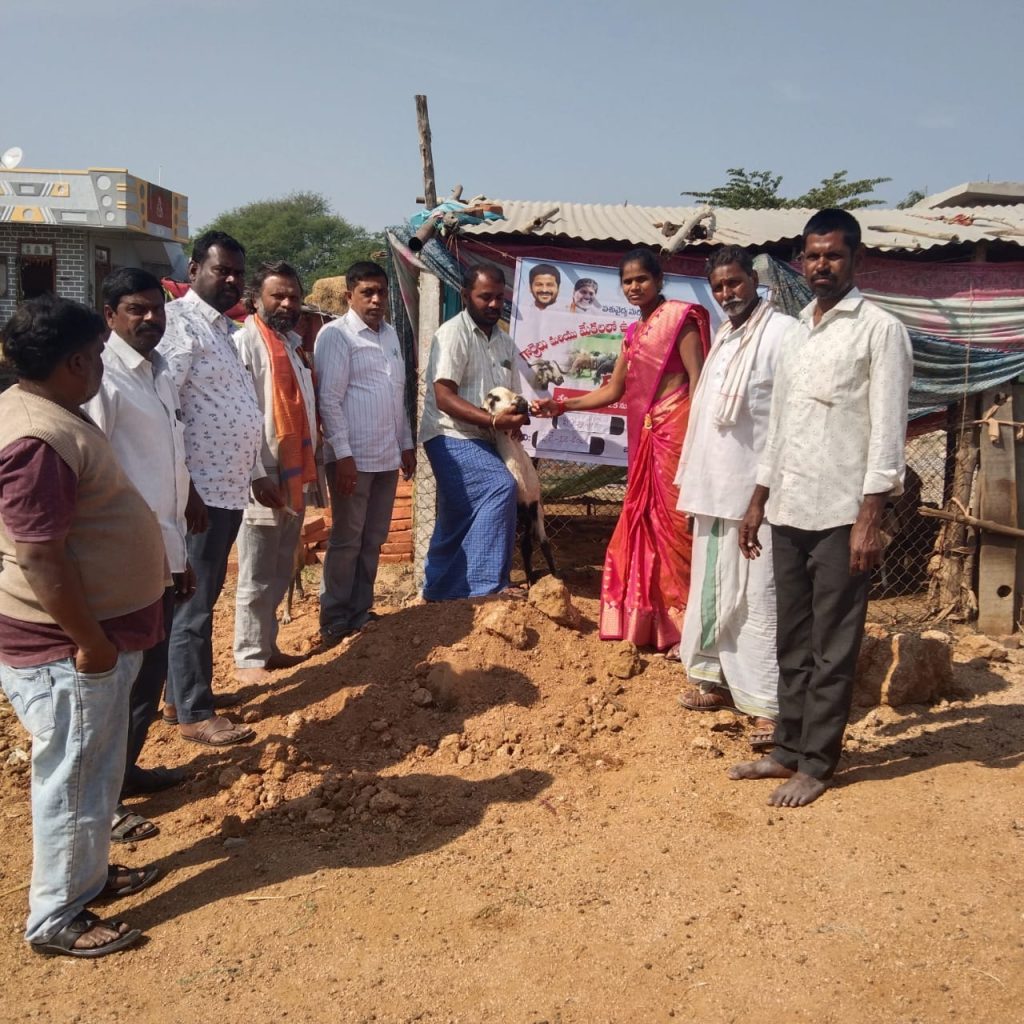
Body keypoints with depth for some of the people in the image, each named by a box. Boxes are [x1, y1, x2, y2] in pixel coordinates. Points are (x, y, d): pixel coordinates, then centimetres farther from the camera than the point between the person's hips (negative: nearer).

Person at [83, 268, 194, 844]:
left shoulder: (160, 370, 11)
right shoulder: (104, 378, -16)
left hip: (163, 552, 8)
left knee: (151, 672, 19)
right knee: (126, 680, 2)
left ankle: (126, 769, 36)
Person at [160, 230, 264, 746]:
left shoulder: (224, 327, 16)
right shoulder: (180, 321, -13)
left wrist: (251, 475, 21)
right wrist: (185, 487, -23)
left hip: (227, 487, 10)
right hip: (200, 491, -9)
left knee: (204, 596, 17)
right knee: (194, 602, -1)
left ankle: (185, 693, 30)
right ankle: (193, 713, 10)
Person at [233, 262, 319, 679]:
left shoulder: (294, 342, 14)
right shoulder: (244, 342, -11)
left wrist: (309, 466, 15)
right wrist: (258, 474, -20)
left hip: (295, 474, 8)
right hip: (265, 477, -8)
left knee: (280, 572, 16)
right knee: (257, 576, 1)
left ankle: (267, 646, 29)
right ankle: (250, 658, 11)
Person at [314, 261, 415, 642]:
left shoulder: (391, 333, 14)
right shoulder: (335, 334, -9)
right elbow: (328, 399, -13)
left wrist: (406, 443, 16)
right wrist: (342, 454, -18)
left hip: (387, 455, 7)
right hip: (354, 456, -7)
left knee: (373, 540, 13)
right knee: (347, 540, 2)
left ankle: (360, 612, 24)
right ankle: (335, 621, 13)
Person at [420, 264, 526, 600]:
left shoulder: (505, 342, 13)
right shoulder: (453, 333, -11)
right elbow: (444, 397, -20)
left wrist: (515, 418, -4)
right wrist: (493, 421, -29)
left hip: (480, 440, 8)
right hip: (450, 437, -8)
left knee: (456, 525, 12)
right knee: (501, 487, -26)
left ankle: (440, 592, 25)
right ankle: (486, 586, -24)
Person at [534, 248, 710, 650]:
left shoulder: (680, 317, -3)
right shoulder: (634, 333, 19)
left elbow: (698, 378, -10)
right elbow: (613, 391, 21)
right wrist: (561, 406, 13)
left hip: (675, 429, -8)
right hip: (645, 435, 8)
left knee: (674, 521, -6)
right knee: (644, 523, 9)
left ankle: (686, 625, 1)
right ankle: (648, 620, 17)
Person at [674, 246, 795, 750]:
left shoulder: (781, 332, -10)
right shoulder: (724, 335, 17)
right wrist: (690, 478, 18)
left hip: (757, 488, -8)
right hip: (713, 486, 9)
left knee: (757, 596, -7)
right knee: (710, 587, 15)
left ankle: (768, 705, -2)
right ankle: (715, 680, 27)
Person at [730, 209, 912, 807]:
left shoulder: (880, 330, -6)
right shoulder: (796, 333, 15)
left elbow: (888, 431, -11)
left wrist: (870, 520, -17)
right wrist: (759, 502, 16)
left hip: (840, 515, -7)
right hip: (790, 512, 7)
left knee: (832, 648, 3)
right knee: (793, 642, 13)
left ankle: (816, 763, 13)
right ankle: (789, 749, 24)